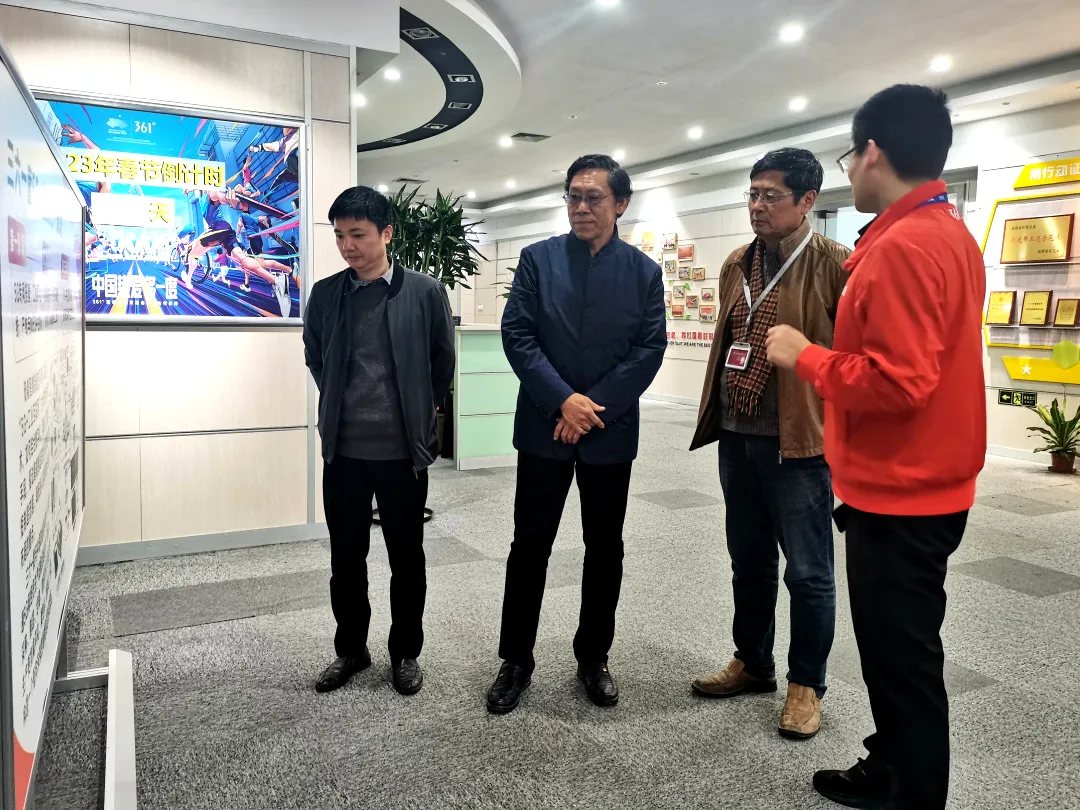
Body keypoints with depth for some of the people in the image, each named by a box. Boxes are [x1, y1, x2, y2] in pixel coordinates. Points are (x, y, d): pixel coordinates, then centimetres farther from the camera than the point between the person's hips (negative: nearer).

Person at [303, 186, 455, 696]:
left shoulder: (425, 292, -6)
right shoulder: (325, 294, 2)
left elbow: (443, 362, 5)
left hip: (403, 449, -2)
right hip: (342, 449, 2)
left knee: (406, 557, 10)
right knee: (346, 556, 13)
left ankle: (405, 652, 28)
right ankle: (350, 649, 31)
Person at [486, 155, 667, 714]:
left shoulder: (643, 271, 3)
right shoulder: (537, 259, 2)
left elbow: (650, 349, -3)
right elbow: (517, 334, -6)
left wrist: (594, 406, -13)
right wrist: (563, 400, -16)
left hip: (611, 432, 1)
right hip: (544, 427, -1)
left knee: (605, 548, 11)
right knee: (530, 545, 6)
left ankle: (594, 657, 29)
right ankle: (516, 660, 22)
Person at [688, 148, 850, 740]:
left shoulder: (836, 266, -10)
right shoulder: (736, 265, 10)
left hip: (799, 443, -6)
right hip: (737, 437, 7)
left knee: (808, 572, 7)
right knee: (749, 561, 18)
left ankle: (806, 685, 25)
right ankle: (752, 663, 36)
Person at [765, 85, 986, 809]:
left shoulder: (903, 245, -21)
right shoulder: (949, 233, 12)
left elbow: (896, 382, -27)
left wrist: (804, 356, -14)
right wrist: (865, 271, 13)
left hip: (899, 497, -10)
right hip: (920, 486, 10)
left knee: (904, 658, 5)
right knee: (897, 648, 22)